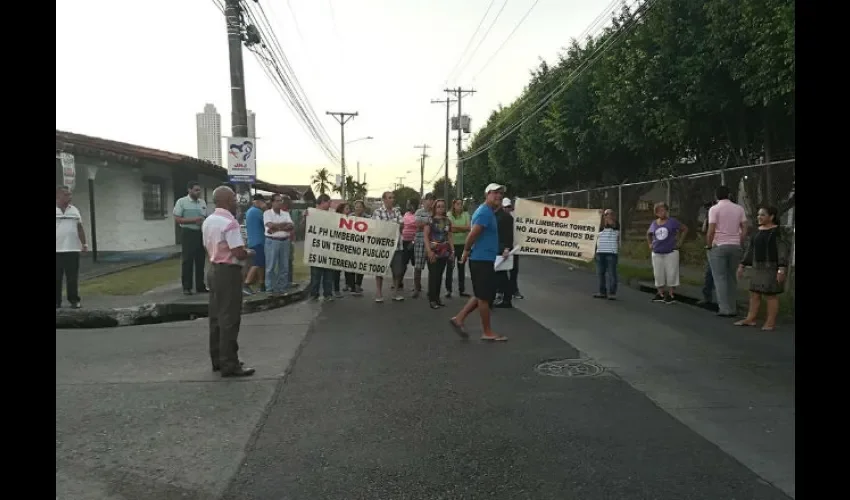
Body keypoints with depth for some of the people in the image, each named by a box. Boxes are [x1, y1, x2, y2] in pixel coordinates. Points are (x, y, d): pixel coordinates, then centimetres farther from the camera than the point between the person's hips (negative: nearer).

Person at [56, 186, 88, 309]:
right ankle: (57, 301, 9)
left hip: (73, 249, 3)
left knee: (73, 277, 5)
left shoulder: (74, 210, 11)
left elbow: (80, 228, 14)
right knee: (57, 277, 2)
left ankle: (74, 300, 10)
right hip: (57, 250, -3)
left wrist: (84, 244, 8)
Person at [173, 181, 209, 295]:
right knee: (187, 260, -2)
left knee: (200, 260, 10)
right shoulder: (181, 202, -5)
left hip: (200, 233, 5)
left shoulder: (202, 202, 11)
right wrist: (193, 220, -20)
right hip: (188, 233, -5)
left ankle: (200, 286, 18)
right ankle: (186, 287, 5)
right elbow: (177, 218, -9)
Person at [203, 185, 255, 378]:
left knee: (216, 317, 14)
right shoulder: (230, 222, -18)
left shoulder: (208, 221, 11)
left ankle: (217, 360, 23)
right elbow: (239, 253, -22)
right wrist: (249, 253, -3)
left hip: (213, 269, 9)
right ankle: (229, 364, 0)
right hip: (228, 272, -9)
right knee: (229, 319, -4)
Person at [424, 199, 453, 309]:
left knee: (440, 275, 9)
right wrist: (429, 250, -17)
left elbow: (449, 237, 15)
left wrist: (452, 250, 8)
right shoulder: (430, 220, -4)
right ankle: (432, 299, -1)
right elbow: (425, 236, -9)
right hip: (433, 251, -5)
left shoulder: (447, 221, 11)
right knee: (433, 275, -6)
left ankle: (437, 298, 16)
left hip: (444, 252, 5)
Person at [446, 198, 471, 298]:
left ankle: (462, 290, 17)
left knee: (461, 267, 10)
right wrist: (462, 229, -13)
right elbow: (450, 228, -15)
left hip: (463, 244, 3)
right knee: (450, 267, -2)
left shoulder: (465, 214, 5)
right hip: (452, 244, -3)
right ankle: (448, 290, 5)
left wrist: (456, 227, -16)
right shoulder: (449, 215, -2)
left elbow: (468, 227, -8)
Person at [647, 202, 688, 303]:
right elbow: (648, 234, 25)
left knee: (671, 274, 0)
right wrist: (650, 244, 12)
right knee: (658, 274, 7)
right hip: (657, 253, 4)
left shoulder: (672, 222, -5)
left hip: (671, 252, -4)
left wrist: (679, 242, -3)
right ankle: (661, 294, 17)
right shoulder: (654, 224, 7)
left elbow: (685, 229, 1)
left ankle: (671, 295, 7)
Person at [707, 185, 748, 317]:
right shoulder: (739, 208, 7)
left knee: (720, 278, 0)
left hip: (718, 247, -4)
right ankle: (733, 308, 13)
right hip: (735, 246, 4)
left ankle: (725, 309, -3)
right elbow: (744, 229, 4)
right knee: (732, 278, 12)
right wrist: (740, 244, 13)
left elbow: (711, 231, -12)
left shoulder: (714, 209, -7)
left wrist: (708, 246, -1)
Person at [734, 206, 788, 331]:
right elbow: (750, 250, 13)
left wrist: (782, 269, -23)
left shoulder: (778, 231, -11)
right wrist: (742, 265, 11)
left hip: (772, 268, -7)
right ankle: (751, 319, 11)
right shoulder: (758, 231, 10)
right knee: (754, 293, 7)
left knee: (771, 295, -3)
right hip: (758, 268, 7)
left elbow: (783, 251, -16)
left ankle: (771, 323, 3)